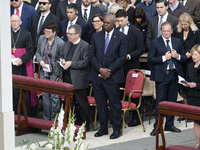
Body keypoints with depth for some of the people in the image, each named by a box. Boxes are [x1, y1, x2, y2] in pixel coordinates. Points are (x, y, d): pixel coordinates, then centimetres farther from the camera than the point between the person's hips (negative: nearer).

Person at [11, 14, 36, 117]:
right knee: (14, 92, 2)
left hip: (24, 67, -3)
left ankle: (28, 117, 3)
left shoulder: (26, 34, 1)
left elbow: (30, 52, -2)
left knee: (26, 93, -4)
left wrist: (21, 59, -17)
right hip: (12, 68, 3)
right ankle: (15, 115, 10)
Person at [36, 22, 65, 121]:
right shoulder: (41, 38, -2)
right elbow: (38, 52, 13)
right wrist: (40, 60, -8)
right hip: (44, 72, 5)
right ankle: (46, 118, 25)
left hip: (54, 73, -5)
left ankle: (54, 119, 15)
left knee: (54, 96, 2)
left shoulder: (60, 43, -18)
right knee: (45, 95, 12)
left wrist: (60, 76, -9)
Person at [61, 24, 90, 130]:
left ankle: (84, 124, 12)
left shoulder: (85, 46, -11)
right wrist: (63, 61, 2)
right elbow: (63, 56, 25)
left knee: (82, 103, 3)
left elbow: (85, 62, -16)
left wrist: (71, 63, -19)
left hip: (79, 80, -7)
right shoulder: (67, 44, 13)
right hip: (68, 79, 7)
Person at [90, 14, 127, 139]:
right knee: (100, 103, 8)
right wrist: (100, 69, -8)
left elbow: (122, 57, -6)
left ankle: (117, 129, 8)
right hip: (97, 76, 4)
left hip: (113, 76, -4)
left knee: (115, 103, -1)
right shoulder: (96, 36, 9)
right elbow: (92, 55, 7)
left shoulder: (121, 37, -1)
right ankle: (103, 128, 18)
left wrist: (109, 71, -12)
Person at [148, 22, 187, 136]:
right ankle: (157, 126, 1)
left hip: (174, 75, 4)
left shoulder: (178, 42, 11)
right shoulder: (155, 43, -1)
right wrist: (164, 58, -16)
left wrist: (177, 56, -8)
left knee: (172, 101, 9)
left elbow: (184, 58, 13)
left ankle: (169, 124, 20)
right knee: (160, 101, -4)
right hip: (161, 75, -4)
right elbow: (150, 60, -6)